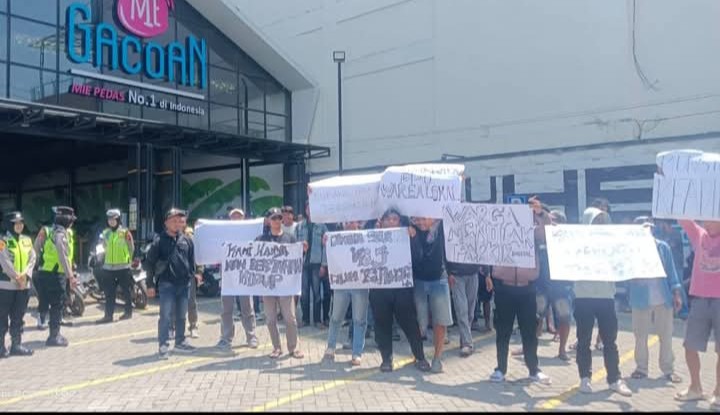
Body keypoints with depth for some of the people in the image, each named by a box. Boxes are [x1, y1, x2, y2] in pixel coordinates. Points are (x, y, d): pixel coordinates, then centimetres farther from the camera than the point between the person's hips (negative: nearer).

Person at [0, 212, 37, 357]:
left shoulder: (27, 240, 11)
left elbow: (32, 259, 4)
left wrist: (25, 276, -10)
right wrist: (17, 277, -17)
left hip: (24, 285, 5)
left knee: (18, 317, 10)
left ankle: (16, 344, 17)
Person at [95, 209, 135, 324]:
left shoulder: (125, 233, -6)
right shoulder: (105, 233, 11)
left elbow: (131, 248, -2)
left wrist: (130, 260, -3)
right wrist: (102, 241, 9)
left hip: (123, 267, -5)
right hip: (108, 267, 5)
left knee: (126, 291, 6)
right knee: (109, 293, 4)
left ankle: (128, 312, 18)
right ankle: (108, 315, 6)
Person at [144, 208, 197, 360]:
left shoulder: (186, 240, 8)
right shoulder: (159, 240, -3)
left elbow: (192, 261, 15)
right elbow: (150, 263, -3)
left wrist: (192, 275, 8)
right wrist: (150, 284, -5)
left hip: (184, 283, 4)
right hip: (167, 283, -4)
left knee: (181, 316, 13)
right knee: (165, 316, -5)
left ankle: (180, 342, 25)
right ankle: (163, 346, 1)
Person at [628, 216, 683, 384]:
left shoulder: (663, 247, 4)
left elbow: (671, 270, 6)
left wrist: (676, 293, 2)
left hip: (663, 299, 2)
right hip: (641, 299, -2)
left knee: (666, 335, 7)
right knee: (640, 336, 7)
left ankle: (668, 369, 17)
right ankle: (641, 368, 19)